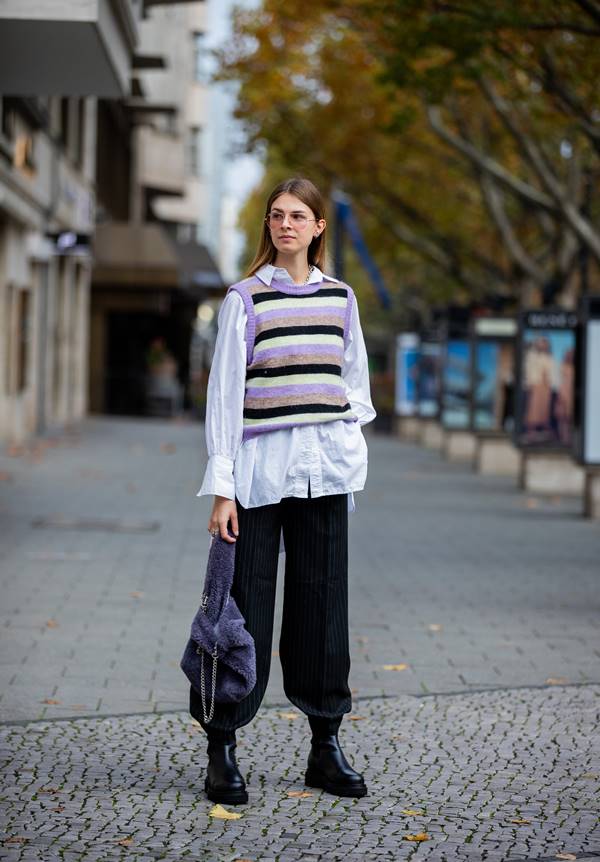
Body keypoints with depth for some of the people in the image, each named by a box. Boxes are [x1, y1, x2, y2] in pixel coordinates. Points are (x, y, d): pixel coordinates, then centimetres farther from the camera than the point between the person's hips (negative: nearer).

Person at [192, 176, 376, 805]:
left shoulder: (340, 299, 10)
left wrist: (347, 456, 9)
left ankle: (326, 745, 16)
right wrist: (221, 488, -10)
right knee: (245, 607, -2)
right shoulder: (245, 299, -1)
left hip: (325, 471, 4)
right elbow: (224, 393, -5)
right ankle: (221, 749, 7)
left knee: (322, 605, 7)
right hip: (259, 470, -3)